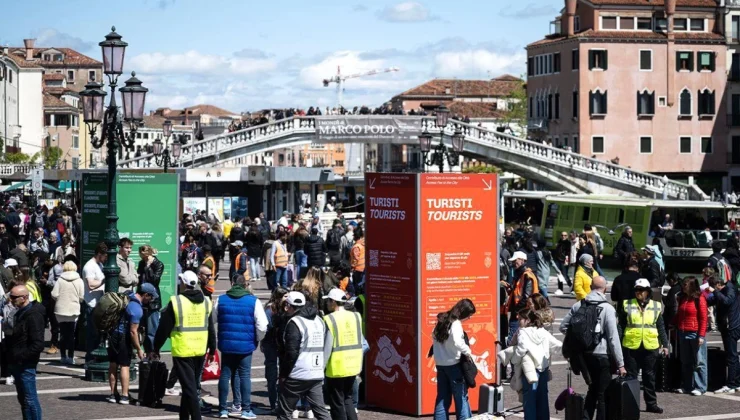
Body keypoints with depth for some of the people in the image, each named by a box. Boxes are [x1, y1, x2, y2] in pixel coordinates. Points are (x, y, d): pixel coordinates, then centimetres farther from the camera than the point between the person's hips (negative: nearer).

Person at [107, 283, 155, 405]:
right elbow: (133, 332, -21)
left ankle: (112, 394, 15)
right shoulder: (137, 309, -21)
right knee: (125, 366, -1)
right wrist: (139, 349, -12)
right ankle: (124, 396, -2)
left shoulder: (127, 295, 5)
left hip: (113, 334, 8)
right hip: (123, 337, -8)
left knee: (113, 365, 11)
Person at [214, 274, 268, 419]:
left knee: (225, 375, 10)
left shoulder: (221, 300, 2)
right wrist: (257, 340, 7)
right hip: (246, 345, -2)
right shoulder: (253, 301, -7)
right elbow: (262, 327, -11)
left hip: (226, 344, 2)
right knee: (245, 375, 4)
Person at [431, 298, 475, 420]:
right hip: (453, 364, -8)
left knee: (442, 397, 11)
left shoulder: (442, 320, 9)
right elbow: (457, 342, -30)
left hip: (440, 364, 8)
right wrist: (467, 351, -15)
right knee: (461, 397, 1)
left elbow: (434, 335, 16)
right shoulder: (455, 324, -16)